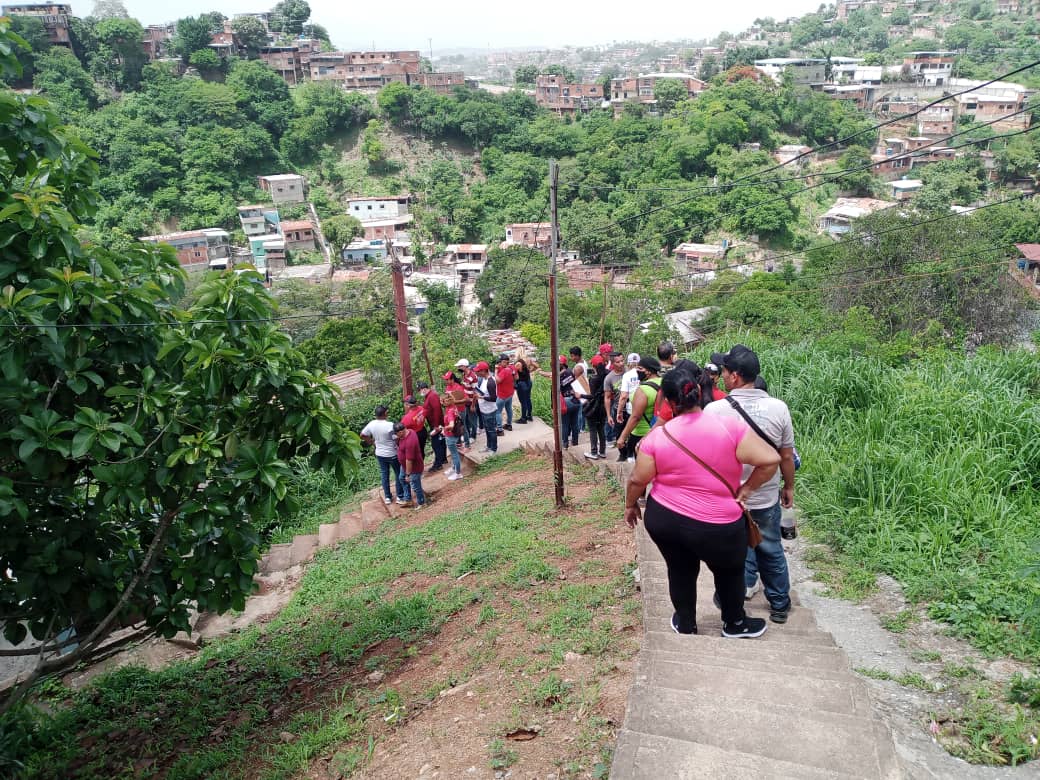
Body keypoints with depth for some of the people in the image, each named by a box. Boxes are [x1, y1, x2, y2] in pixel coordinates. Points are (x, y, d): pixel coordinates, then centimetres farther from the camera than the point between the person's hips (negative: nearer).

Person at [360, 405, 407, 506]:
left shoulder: (371, 424, -10)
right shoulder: (390, 425, -27)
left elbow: (362, 435, 3)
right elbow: (397, 440, -23)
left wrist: (370, 441, 16)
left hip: (379, 454, 5)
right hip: (392, 454, -5)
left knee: (384, 475, 19)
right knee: (399, 474, 13)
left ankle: (387, 497, 28)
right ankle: (400, 497, 20)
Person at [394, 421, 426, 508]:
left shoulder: (409, 442, -39)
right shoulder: (409, 431, -11)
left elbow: (409, 460, -30)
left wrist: (408, 474, -22)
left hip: (414, 468, -10)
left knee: (415, 486, 12)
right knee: (403, 480, 28)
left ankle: (421, 503, 35)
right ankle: (407, 499, 45)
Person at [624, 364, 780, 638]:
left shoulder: (658, 436, -10)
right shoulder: (730, 426, -15)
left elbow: (638, 480, -5)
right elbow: (770, 460, -17)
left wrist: (630, 505, 14)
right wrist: (746, 489, -3)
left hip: (662, 518, 2)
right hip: (715, 527, -2)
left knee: (680, 571, 25)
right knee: (730, 570, 25)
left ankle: (685, 625, 43)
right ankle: (734, 624, 44)